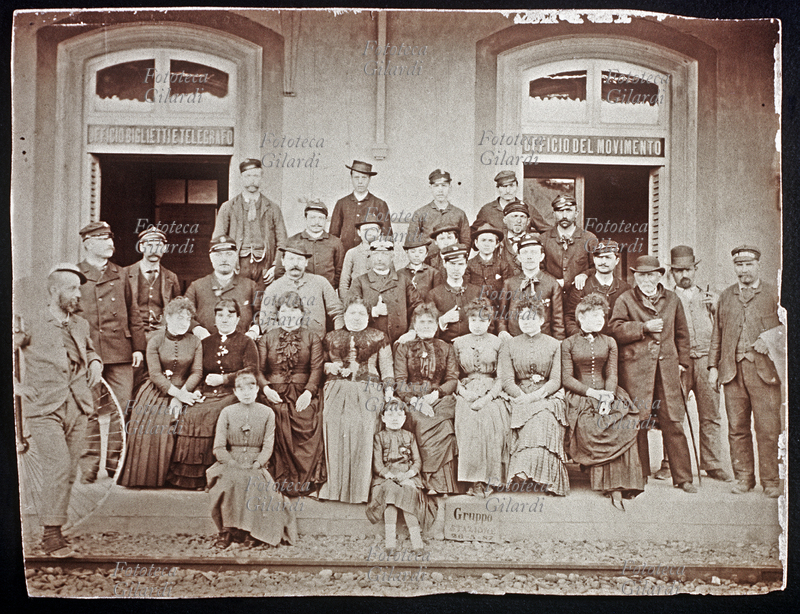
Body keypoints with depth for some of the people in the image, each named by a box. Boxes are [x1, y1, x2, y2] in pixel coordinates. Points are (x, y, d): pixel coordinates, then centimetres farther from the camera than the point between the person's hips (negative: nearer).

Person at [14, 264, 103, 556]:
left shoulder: (81, 326, 12)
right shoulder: (32, 326, -5)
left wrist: (95, 362, 11)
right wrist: (14, 385, -4)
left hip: (77, 410, 5)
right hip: (44, 410, -5)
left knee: (69, 472, 8)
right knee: (59, 466, -16)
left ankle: (53, 530, 22)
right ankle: (51, 534, -4)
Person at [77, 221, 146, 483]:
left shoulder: (120, 275, 16)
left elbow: (132, 313, 16)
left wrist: (138, 346, 9)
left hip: (121, 354, 3)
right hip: (89, 354, -3)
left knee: (119, 409, 2)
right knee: (90, 411, 0)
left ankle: (115, 462, 12)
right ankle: (89, 465, 10)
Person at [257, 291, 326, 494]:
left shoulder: (312, 338, 15)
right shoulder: (267, 338, 19)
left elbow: (317, 369, 3)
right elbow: (259, 369, 10)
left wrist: (308, 392, -12)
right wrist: (266, 388, -9)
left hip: (302, 395, -1)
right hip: (275, 394, 1)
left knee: (307, 425, -24)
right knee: (279, 426, -24)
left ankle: (305, 481, -16)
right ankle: (283, 481, -16)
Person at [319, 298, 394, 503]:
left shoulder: (378, 337, 14)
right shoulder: (332, 337, 19)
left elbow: (386, 365, 10)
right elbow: (320, 363, 21)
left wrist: (388, 387, 0)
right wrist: (329, 367, 0)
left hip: (368, 392, -2)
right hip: (337, 392, 2)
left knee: (363, 436, -9)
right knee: (336, 435, -5)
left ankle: (360, 489, -2)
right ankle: (336, 488, 4)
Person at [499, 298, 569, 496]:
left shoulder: (554, 345, 12)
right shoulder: (509, 346, 14)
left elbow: (556, 380, 2)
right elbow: (507, 380, 3)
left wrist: (535, 395, -16)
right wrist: (523, 397, -15)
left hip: (548, 397, 0)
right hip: (520, 399, 0)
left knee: (543, 419, -34)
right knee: (529, 414, -34)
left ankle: (524, 472, -40)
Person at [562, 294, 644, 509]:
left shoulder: (609, 342, 17)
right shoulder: (568, 344, 8)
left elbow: (612, 375, 8)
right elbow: (566, 378, 1)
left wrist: (608, 397, -12)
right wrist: (592, 392, -12)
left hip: (607, 396, 2)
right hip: (580, 399, -2)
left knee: (623, 428, -28)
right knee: (589, 429, -31)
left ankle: (617, 486, -26)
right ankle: (615, 489, -21)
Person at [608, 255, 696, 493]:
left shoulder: (672, 300, 16)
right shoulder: (625, 300, 6)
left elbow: (682, 333, 20)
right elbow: (616, 330, -5)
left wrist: (682, 362, 13)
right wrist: (644, 327, -11)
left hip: (667, 368, 2)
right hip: (635, 369, -2)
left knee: (673, 423, 1)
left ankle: (682, 477, 11)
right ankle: (639, 476, 13)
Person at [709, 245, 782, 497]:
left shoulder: (774, 294, 8)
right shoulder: (725, 296, 17)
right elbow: (717, 333, 18)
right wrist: (713, 366, 12)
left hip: (764, 369, -3)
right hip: (732, 370, 3)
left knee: (768, 428, -5)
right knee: (737, 428, 5)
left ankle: (771, 480, 7)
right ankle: (743, 477, 15)